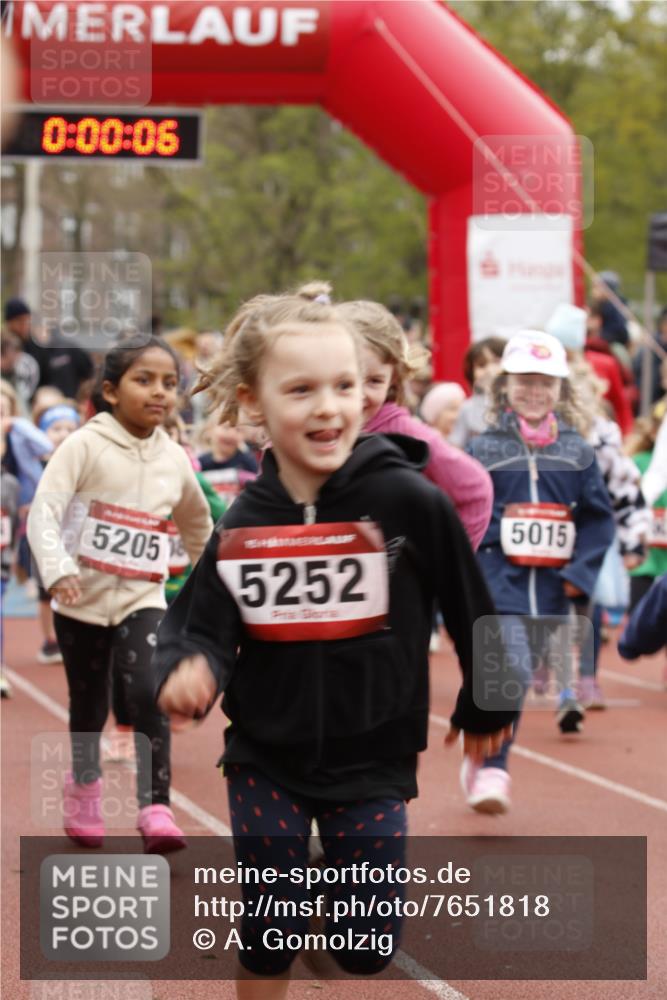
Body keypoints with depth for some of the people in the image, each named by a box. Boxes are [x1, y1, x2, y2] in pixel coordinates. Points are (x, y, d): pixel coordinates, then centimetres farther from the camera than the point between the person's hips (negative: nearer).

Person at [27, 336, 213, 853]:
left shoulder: (174, 459, 3)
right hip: (82, 599, -2)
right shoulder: (86, 445, -11)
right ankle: (84, 791, 35)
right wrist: (57, 568, -38)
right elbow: (44, 510, -22)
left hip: (142, 599, 2)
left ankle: (156, 809, -17)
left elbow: (197, 521, 23)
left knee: (149, 696, -18)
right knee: (88, 707, 11)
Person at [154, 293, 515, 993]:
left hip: (371, 760, -1)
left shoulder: (409, 501, -15)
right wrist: (185, 674, -24)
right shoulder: (241, 525, -7)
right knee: (267, 940, 5)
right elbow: (200, 628, -2)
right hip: (266, 762, 2)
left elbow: (470, 610, -3)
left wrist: (485, 708, 8)